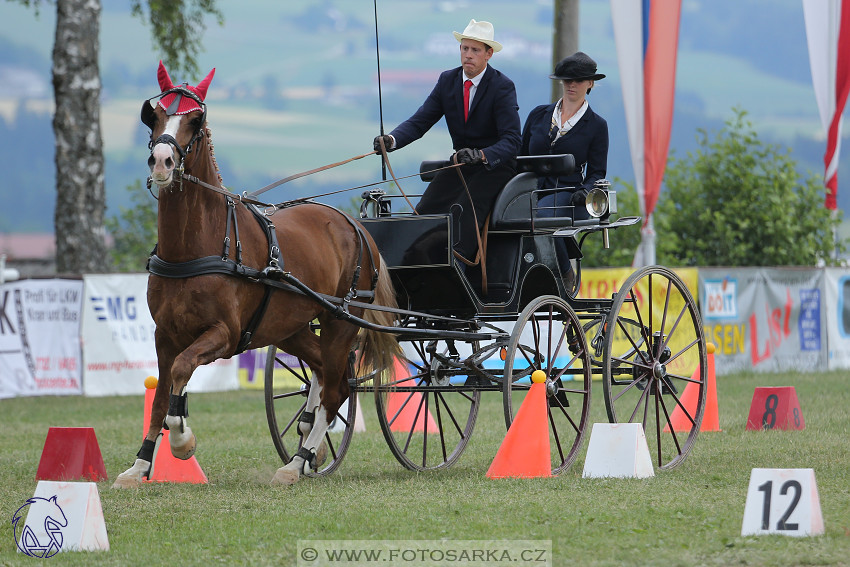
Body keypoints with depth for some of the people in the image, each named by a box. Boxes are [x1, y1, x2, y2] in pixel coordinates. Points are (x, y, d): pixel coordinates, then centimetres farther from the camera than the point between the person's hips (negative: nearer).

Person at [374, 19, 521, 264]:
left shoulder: (503, 87, -12)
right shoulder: (447, 80, 4)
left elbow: (512, 140, -21)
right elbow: (419, 121, 0)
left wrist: (481, 155, -41)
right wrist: (392, 140, -22)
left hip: (495, 164, -6)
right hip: (460, 162, 6)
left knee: (464, 209, -32)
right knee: (424, 212, -16)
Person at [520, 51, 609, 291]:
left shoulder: (596, 125, 10)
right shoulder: (539, 115, 17)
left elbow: (597, 172, 7)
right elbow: (520, 157, 19)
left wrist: (585, 191, -16)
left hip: (568, 198, -3)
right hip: (533, 191, 3)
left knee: (542, 215, -38)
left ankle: (565, 274, -17)